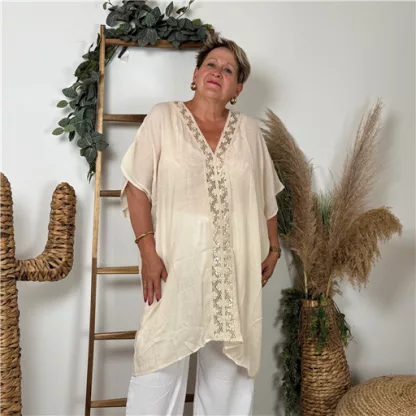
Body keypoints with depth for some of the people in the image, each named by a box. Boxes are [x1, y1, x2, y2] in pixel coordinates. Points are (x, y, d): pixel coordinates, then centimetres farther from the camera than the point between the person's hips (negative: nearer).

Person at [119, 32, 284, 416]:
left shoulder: (250, 131, 9)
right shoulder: (163, 118, 0)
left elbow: (266, 198, 16)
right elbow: (137, 188, -5)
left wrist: (273, 248, 13)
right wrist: (148, 250, -13)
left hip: (236, 266, 3)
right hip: (177, 260, -3)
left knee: (229, 363, 13)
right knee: (163, 359, 0)